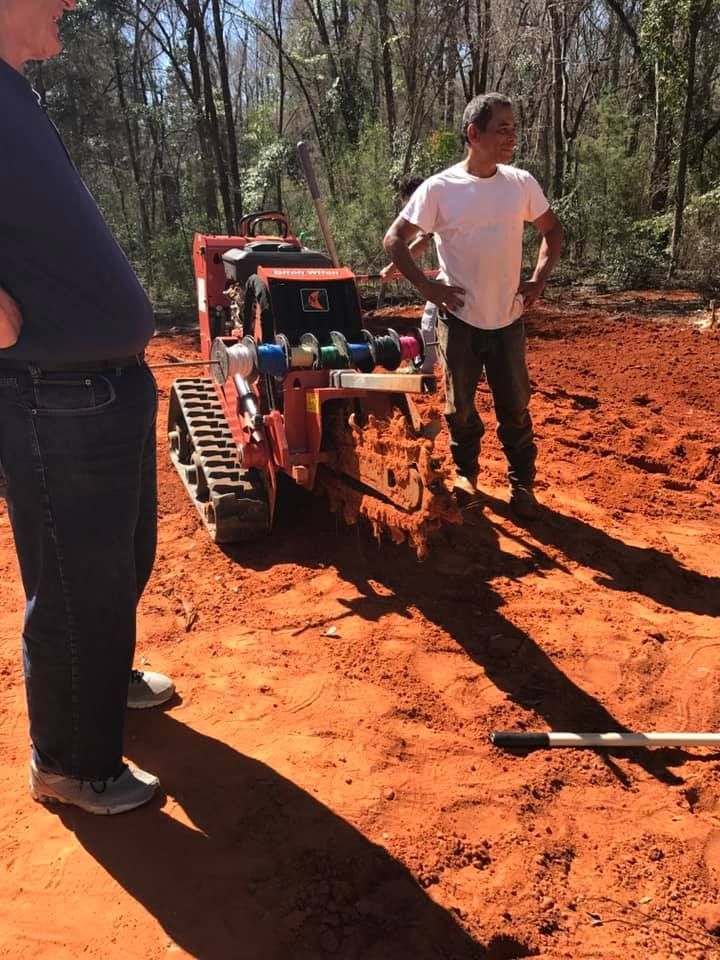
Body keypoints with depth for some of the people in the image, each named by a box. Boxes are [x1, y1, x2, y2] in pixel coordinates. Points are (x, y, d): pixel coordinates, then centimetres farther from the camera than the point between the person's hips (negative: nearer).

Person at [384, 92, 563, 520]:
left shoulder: (522, 183, -1)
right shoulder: (439, 188, -10)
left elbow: (553, 231, 13)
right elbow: (395, 239, -3)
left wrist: (539, 280, 2)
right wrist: (427, 286, -11)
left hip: (508, 319, 2)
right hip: (460, 319, -2)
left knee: (516, 409, 7)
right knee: (460, 407, 12)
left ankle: (522, 484, 22)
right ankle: (466, 472, 34)